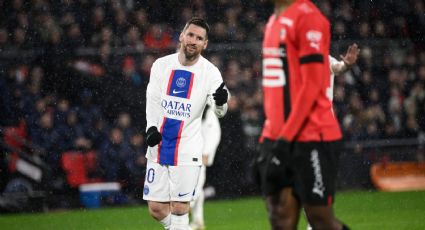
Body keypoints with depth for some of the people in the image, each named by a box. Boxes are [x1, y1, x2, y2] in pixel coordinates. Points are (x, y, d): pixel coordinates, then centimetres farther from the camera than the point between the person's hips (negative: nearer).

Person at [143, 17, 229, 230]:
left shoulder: (210, 72, -6)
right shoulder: (161, 65, 3)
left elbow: (219, 112, -15)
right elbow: (153, 101, 4)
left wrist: (221, 102, -39)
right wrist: (151, 128, -14)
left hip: (187, 149, -3)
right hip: (158, 146, 3)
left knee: (180, 208, -8)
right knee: (156, 208, 3)